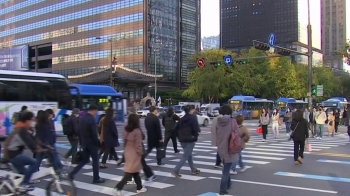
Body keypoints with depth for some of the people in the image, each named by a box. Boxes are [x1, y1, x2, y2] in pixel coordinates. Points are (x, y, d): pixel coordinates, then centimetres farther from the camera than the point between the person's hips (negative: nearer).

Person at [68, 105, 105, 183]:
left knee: (85, 160, 16)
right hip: (92, 143, -7)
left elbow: (79, 131, 12)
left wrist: (81, 142, 17)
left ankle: (72, 173, 6)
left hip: (84, 143, 7)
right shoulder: (91, 119, -17)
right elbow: (94, 133, -19)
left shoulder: (81, 118, 8)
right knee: (95, 160, 5)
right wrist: (97, 143, -8)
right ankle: (96, 178, 11)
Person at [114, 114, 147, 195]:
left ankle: (139, 187, 27)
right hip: (134, 153, -8)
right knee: (130, 172, -1)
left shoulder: (126, 130, 2)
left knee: (135, 171, 18)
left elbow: (124, 141, 9)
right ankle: (119, 187, -8)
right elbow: (138, 144, -17)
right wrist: (141, 153, -4)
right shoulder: (137, 131, -19)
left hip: (127, 152, 8)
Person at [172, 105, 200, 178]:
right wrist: (195, 137, 2)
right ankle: (176, 170, -13)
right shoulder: (193, 119, -11)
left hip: (182, 140, 7)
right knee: (186, 156, -4)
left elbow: (176, 129, 10)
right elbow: (196, 130, -16)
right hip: (190, 140, -7)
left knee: (189, 154, 20)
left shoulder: (181, 119, 9)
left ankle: (193, 169, 29)